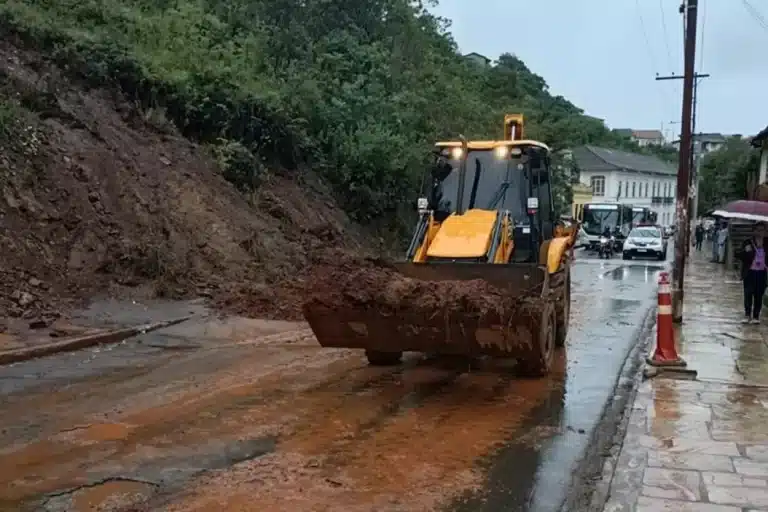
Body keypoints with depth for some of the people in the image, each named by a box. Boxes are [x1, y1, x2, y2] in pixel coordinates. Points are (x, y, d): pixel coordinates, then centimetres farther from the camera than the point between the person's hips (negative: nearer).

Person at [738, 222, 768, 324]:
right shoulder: (748, 242, -2)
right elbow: (740, 256, -4)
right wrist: (746, 251, -23)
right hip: (750, 272, -1)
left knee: (759, 295, 6)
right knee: (748, 294, 0)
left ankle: (756, 316, 14)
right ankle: (747, 315, 9)